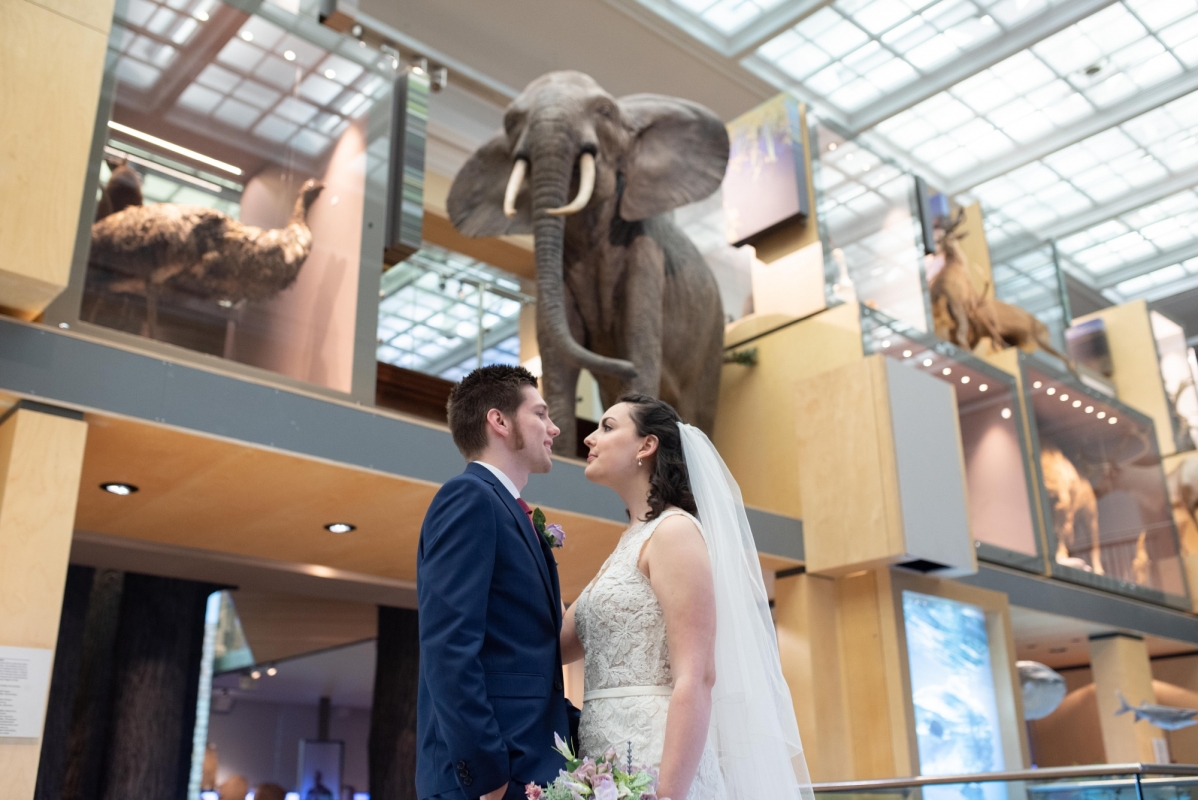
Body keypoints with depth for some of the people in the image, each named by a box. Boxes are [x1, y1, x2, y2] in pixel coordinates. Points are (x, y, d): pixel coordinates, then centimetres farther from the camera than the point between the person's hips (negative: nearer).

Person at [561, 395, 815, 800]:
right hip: (608, 765, 9)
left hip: (656, 766, -8)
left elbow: (697, 677, -18)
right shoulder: (629, 545, 16)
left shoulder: (674, 530, -9)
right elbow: (554, 644, 15)